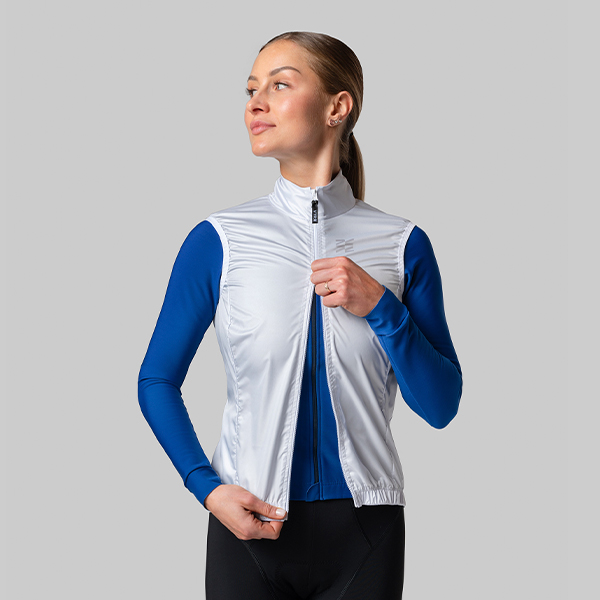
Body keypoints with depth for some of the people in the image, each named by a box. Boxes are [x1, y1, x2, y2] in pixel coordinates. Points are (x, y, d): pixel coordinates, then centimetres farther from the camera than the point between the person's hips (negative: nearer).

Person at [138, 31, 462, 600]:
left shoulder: (402, 244, -1)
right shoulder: (218, 240, -3)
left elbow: (441, 407, -1)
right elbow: (157, 380, 4)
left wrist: (381, 307, -14)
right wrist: (208, 488, -8)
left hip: (364, 531, 1)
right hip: (249, 525, 0)